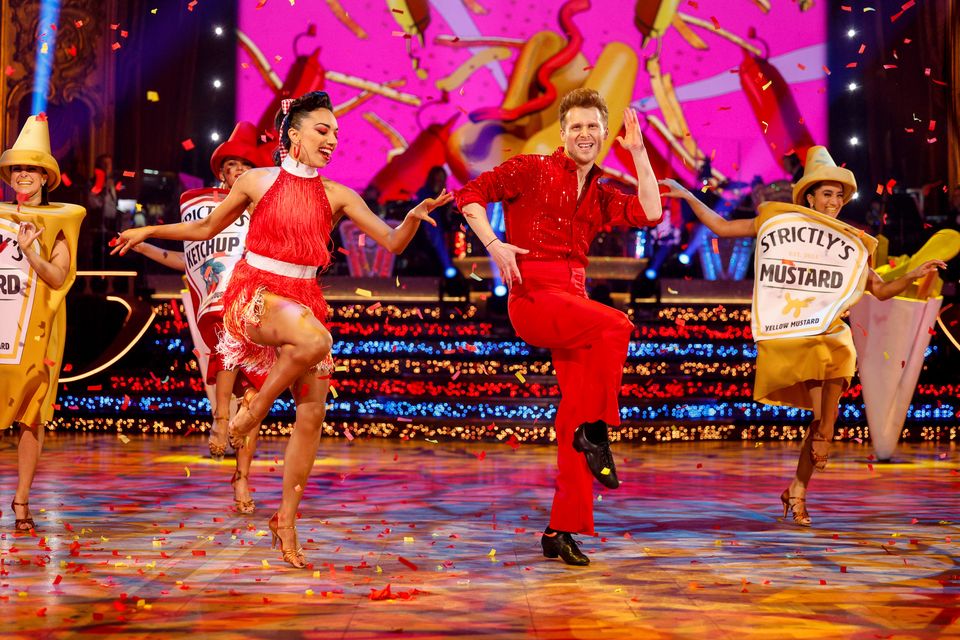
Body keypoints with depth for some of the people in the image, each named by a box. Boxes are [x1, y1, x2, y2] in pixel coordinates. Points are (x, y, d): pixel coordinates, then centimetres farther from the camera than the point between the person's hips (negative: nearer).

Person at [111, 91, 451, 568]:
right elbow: (206, 229, 17)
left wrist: (414, 217, -17)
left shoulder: (336, 195, 7)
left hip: (302, 298, 4)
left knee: (313, 412, -2)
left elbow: (392, 242, 2)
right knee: (316, 339, -37)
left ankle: (287, 522, 11)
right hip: (253, 292, -4)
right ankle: (255, 407, -10)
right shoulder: (257, 181, 4)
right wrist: (148, 231, 17)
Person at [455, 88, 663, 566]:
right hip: (533, 294, -6)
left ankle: (562, 530, 7)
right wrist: (494, 245, -14)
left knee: (574, 412, 1)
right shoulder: (533, 170, 3)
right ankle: (595, 428, -19)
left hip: (573, 299, 6)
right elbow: (471, 195, 0)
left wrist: (639, 153, 7)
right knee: (615, 326, -32)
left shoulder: (600, 195, 19)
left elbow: (650, 213, 6)